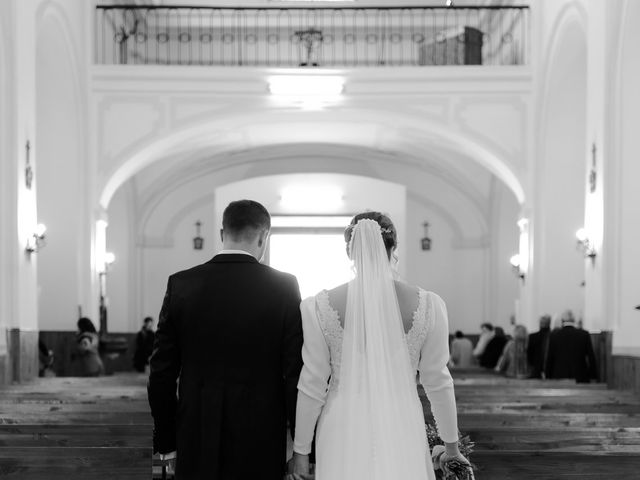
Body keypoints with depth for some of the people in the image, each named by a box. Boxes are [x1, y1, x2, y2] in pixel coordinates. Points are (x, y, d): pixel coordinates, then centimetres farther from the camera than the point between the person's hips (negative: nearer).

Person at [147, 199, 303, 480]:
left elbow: (161, 373, 2)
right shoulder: (283, 287, -6)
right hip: (260, 449, -1)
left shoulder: (181, 285, -1)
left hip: (197, 446, 2)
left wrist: (166, 443, 11)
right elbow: (296, 373, -6)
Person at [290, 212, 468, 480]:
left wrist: (301, 449, 8)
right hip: (402, 432, 1)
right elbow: (438, 382, 1)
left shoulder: (319, 307, -8)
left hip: (344, 433, 0)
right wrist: (451, 445, 13)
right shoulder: (427, 305, -6)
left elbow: (312, 385, -3)